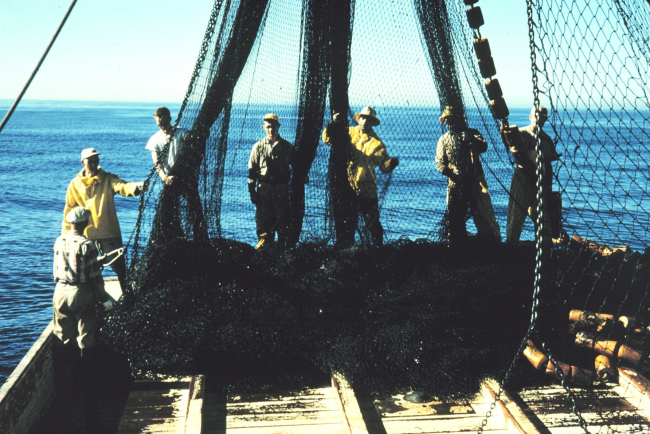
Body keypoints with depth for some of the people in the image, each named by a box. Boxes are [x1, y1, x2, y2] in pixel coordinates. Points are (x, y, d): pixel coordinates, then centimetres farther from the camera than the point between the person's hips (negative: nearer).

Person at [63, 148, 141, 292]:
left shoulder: (108, 179, 1)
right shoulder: (75, 184, 6)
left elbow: (122, 186, -19)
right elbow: (69, 210, 10)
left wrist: (136, 187, -42)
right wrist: (65, 234, 9)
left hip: (108, 232, -2)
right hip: (85, 234, 2)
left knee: (119, 266, 0)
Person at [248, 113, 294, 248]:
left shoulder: (287, 146, 6)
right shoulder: (258, 147, 6)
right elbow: (252, 170, 6)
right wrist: (252, 191, 0)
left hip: (282, 187, 0)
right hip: (264, 187, 0)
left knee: (282, 218, 3)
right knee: (263, 218, 1)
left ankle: (284, 246, 11)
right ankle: (264, 244, 11)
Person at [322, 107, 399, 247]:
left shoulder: (376, 143, -1)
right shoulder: (349, 133, 5)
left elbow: (384, 166, -2)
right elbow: (327, 138, 3)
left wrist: (392, 163, -23)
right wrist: (333, 124, -11)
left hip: (367, 189, -2)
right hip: (347, 187, 2)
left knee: (372, 222, 0)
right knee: (347, 222, 13)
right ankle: (346, 249, 26)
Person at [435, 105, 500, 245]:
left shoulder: (472, 133, 8)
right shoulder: (444, 140, 8)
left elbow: (483, 147, -10)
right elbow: (439, 163, 1)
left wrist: (472, 140, -29)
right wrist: (451, 171, -18)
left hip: (476, 181, -1)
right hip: (455, 183, 1)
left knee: (484, 212, 0)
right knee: (455, 216, 5)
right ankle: (456, 245, 17)